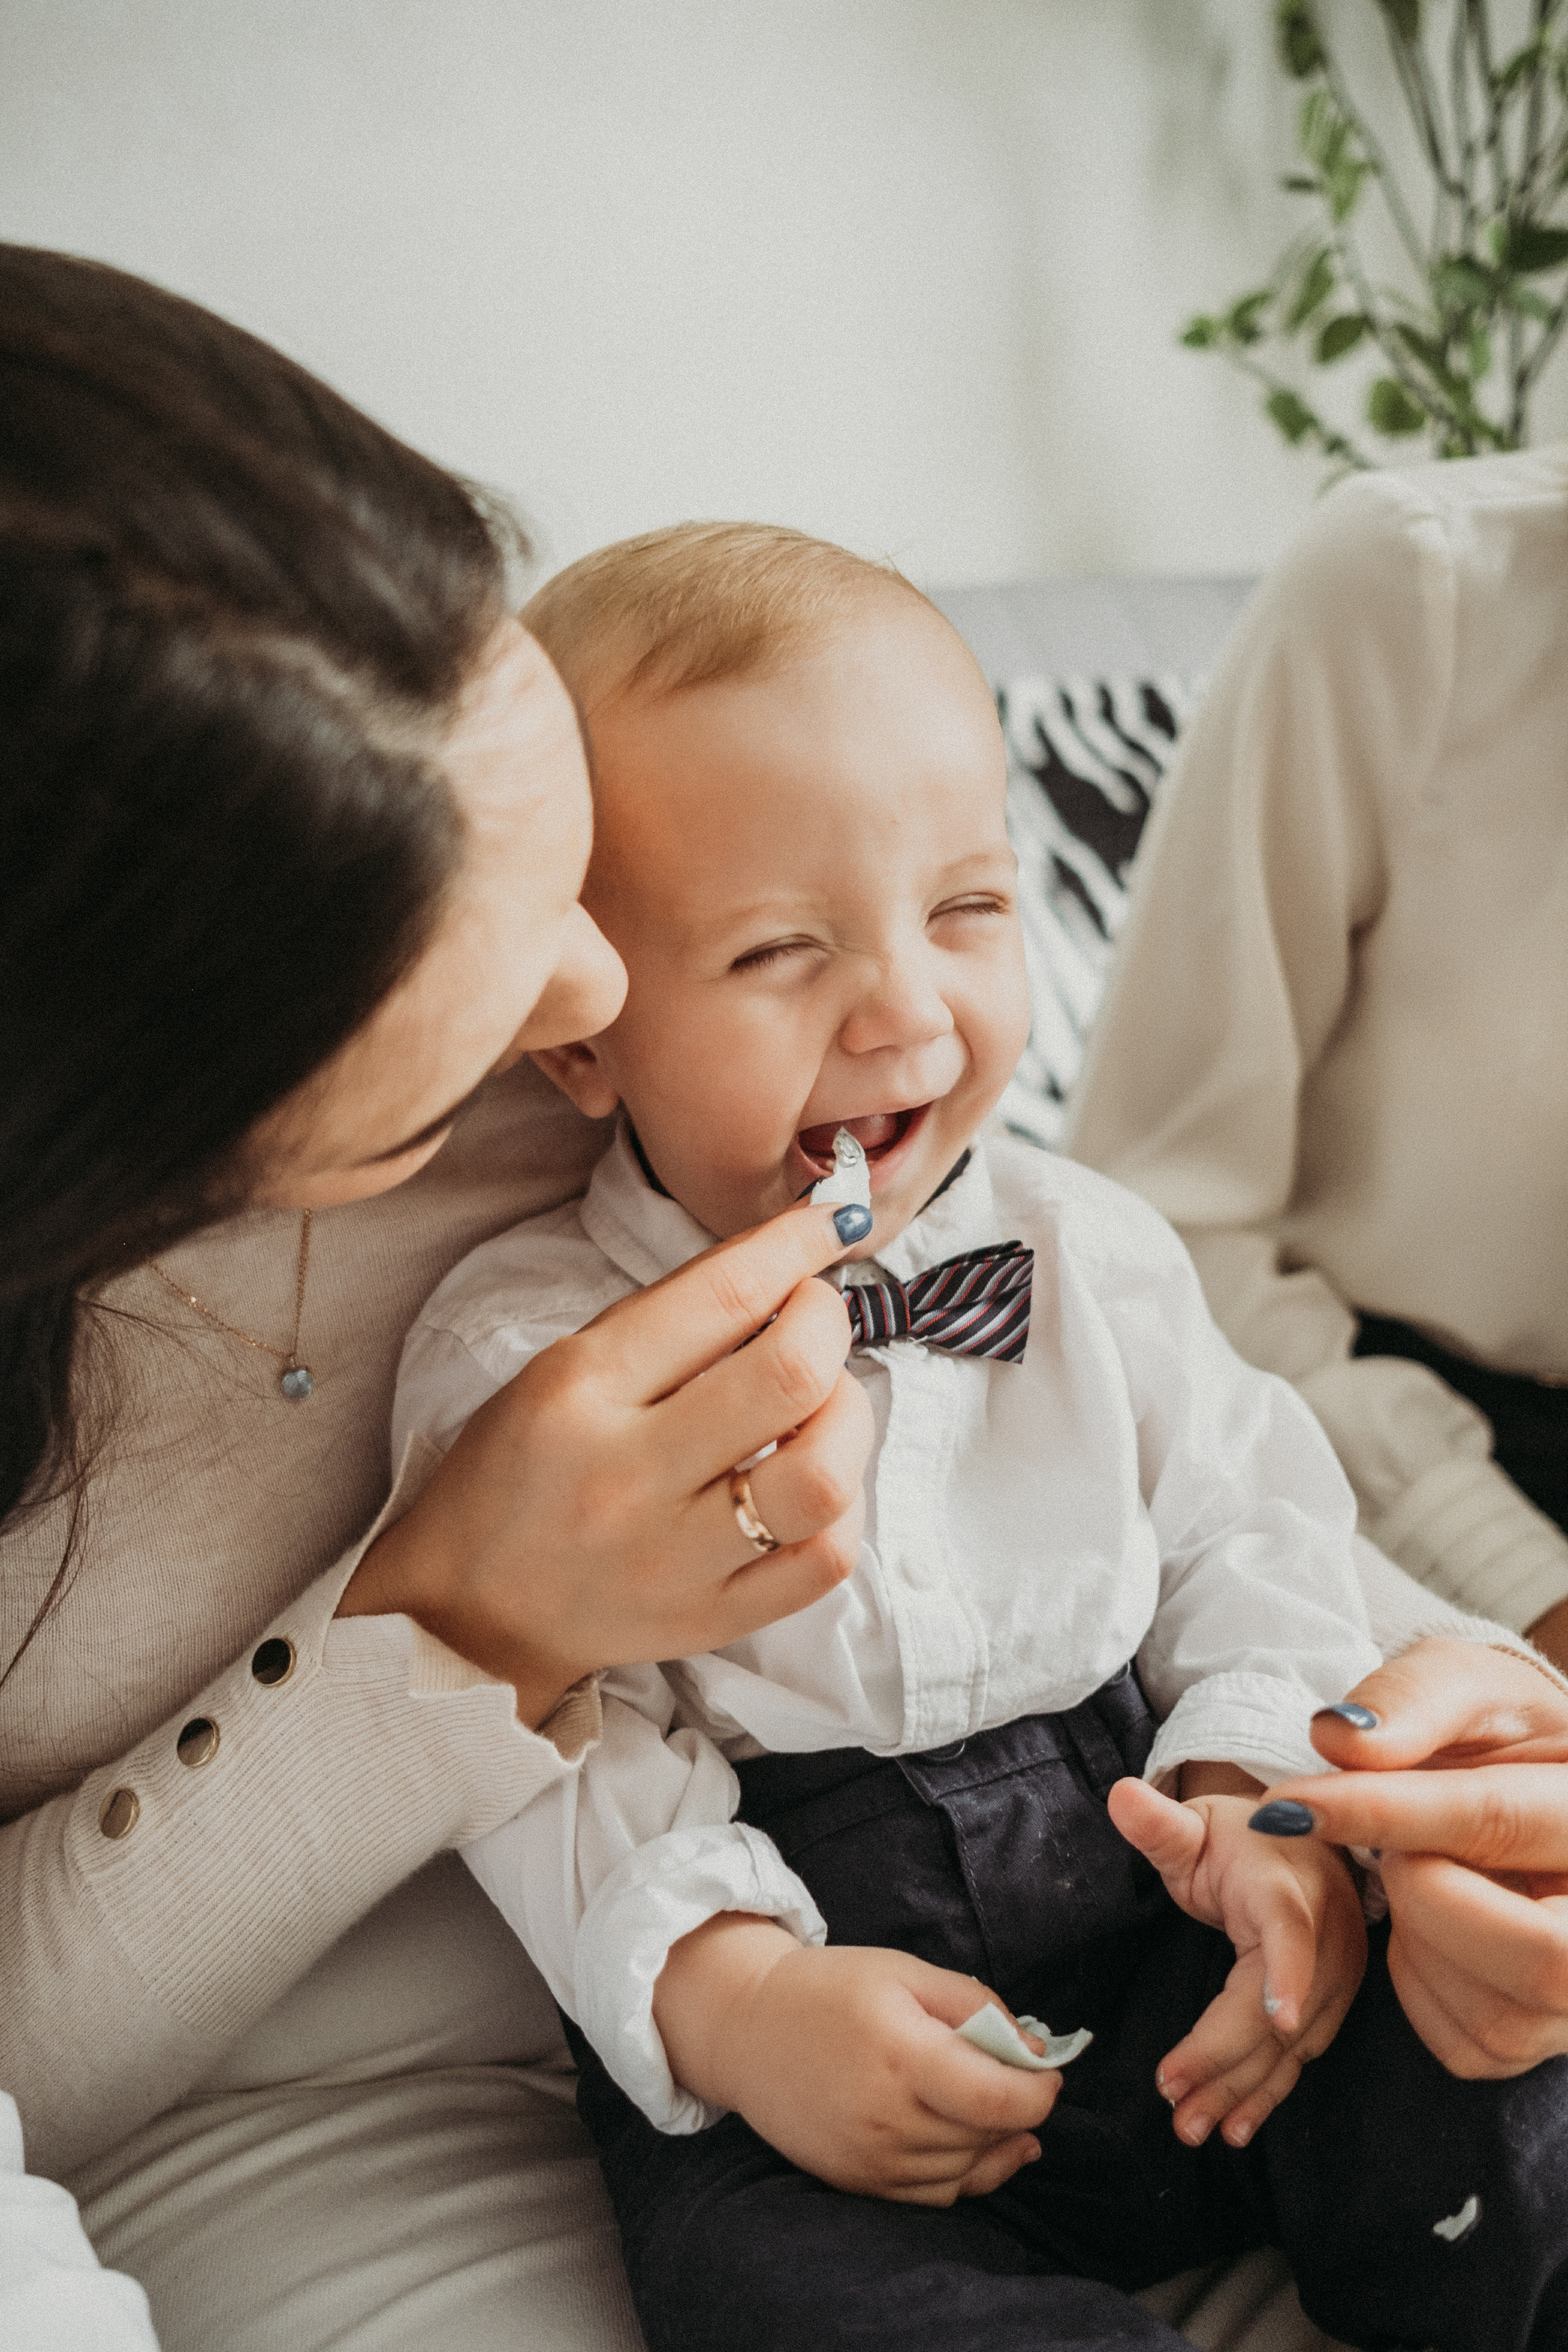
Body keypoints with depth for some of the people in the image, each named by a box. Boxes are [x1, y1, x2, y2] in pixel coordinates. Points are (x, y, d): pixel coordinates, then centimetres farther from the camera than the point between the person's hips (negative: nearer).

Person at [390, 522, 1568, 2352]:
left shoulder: (1086, 1253, 3)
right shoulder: (522, 1356, -8)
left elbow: (1249, 1527, 8)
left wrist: (1261, 1788, -10)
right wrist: (730, 1998, -25)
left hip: (1169, 1950, 3)